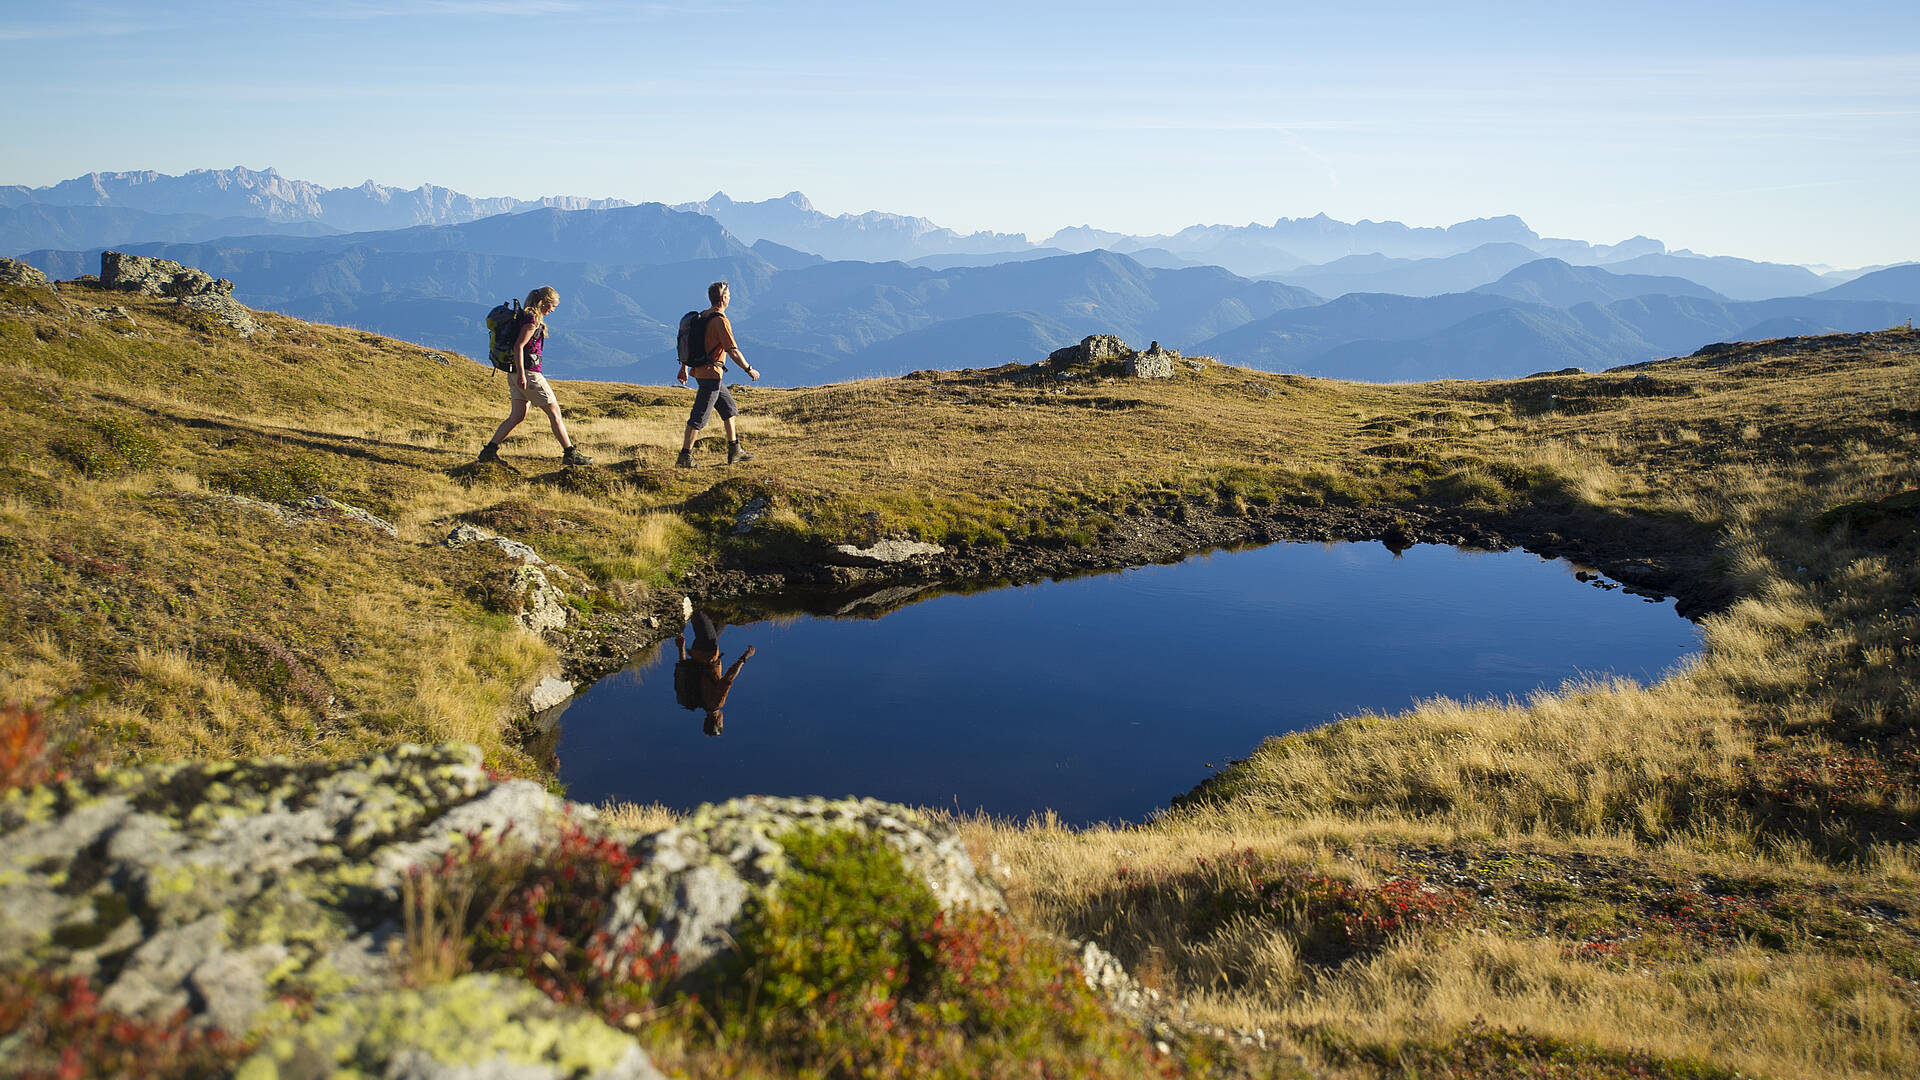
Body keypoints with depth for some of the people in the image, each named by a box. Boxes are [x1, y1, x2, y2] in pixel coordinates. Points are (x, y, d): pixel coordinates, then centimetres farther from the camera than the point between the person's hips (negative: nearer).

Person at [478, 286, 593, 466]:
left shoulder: (524, 315, 15)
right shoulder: (533, 319, -14)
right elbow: (518, 346, -21)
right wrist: (521, 374, -24)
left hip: (515, 372, 9)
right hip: (529, 371, -9)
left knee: (517, 415, 10)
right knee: (554, 411, -1)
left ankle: (489, 451, 6)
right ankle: (570, 454, 3)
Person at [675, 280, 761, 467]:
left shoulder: (702, 316, 11)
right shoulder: (721, 321, -17)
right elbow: (733, 351, -19)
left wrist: (684, 367, 25)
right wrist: (749, 370, -9)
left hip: (699, 370, 10)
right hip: (711, 373, -10)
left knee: (729, 408, 18)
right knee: (699, 417, -6)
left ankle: (734, 451, 22)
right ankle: (685, 457, -3)